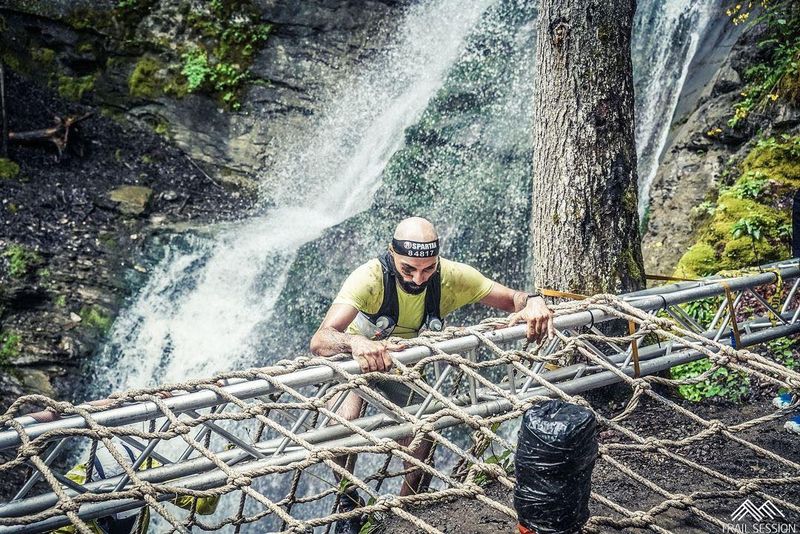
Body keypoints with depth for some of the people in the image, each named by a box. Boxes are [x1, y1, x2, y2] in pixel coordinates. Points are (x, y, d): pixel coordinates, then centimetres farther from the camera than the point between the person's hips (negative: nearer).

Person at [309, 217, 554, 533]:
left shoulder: (451, 278, -28)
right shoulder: (371, 278, -39)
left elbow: (513, 299, -17)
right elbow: (319, 341, -49)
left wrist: (533, 301, -41)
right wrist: (355, 342, -71)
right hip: (354, 357, -3)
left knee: (423, 438, -5)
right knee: (343, 422, -30)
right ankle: (349, 504, -2)